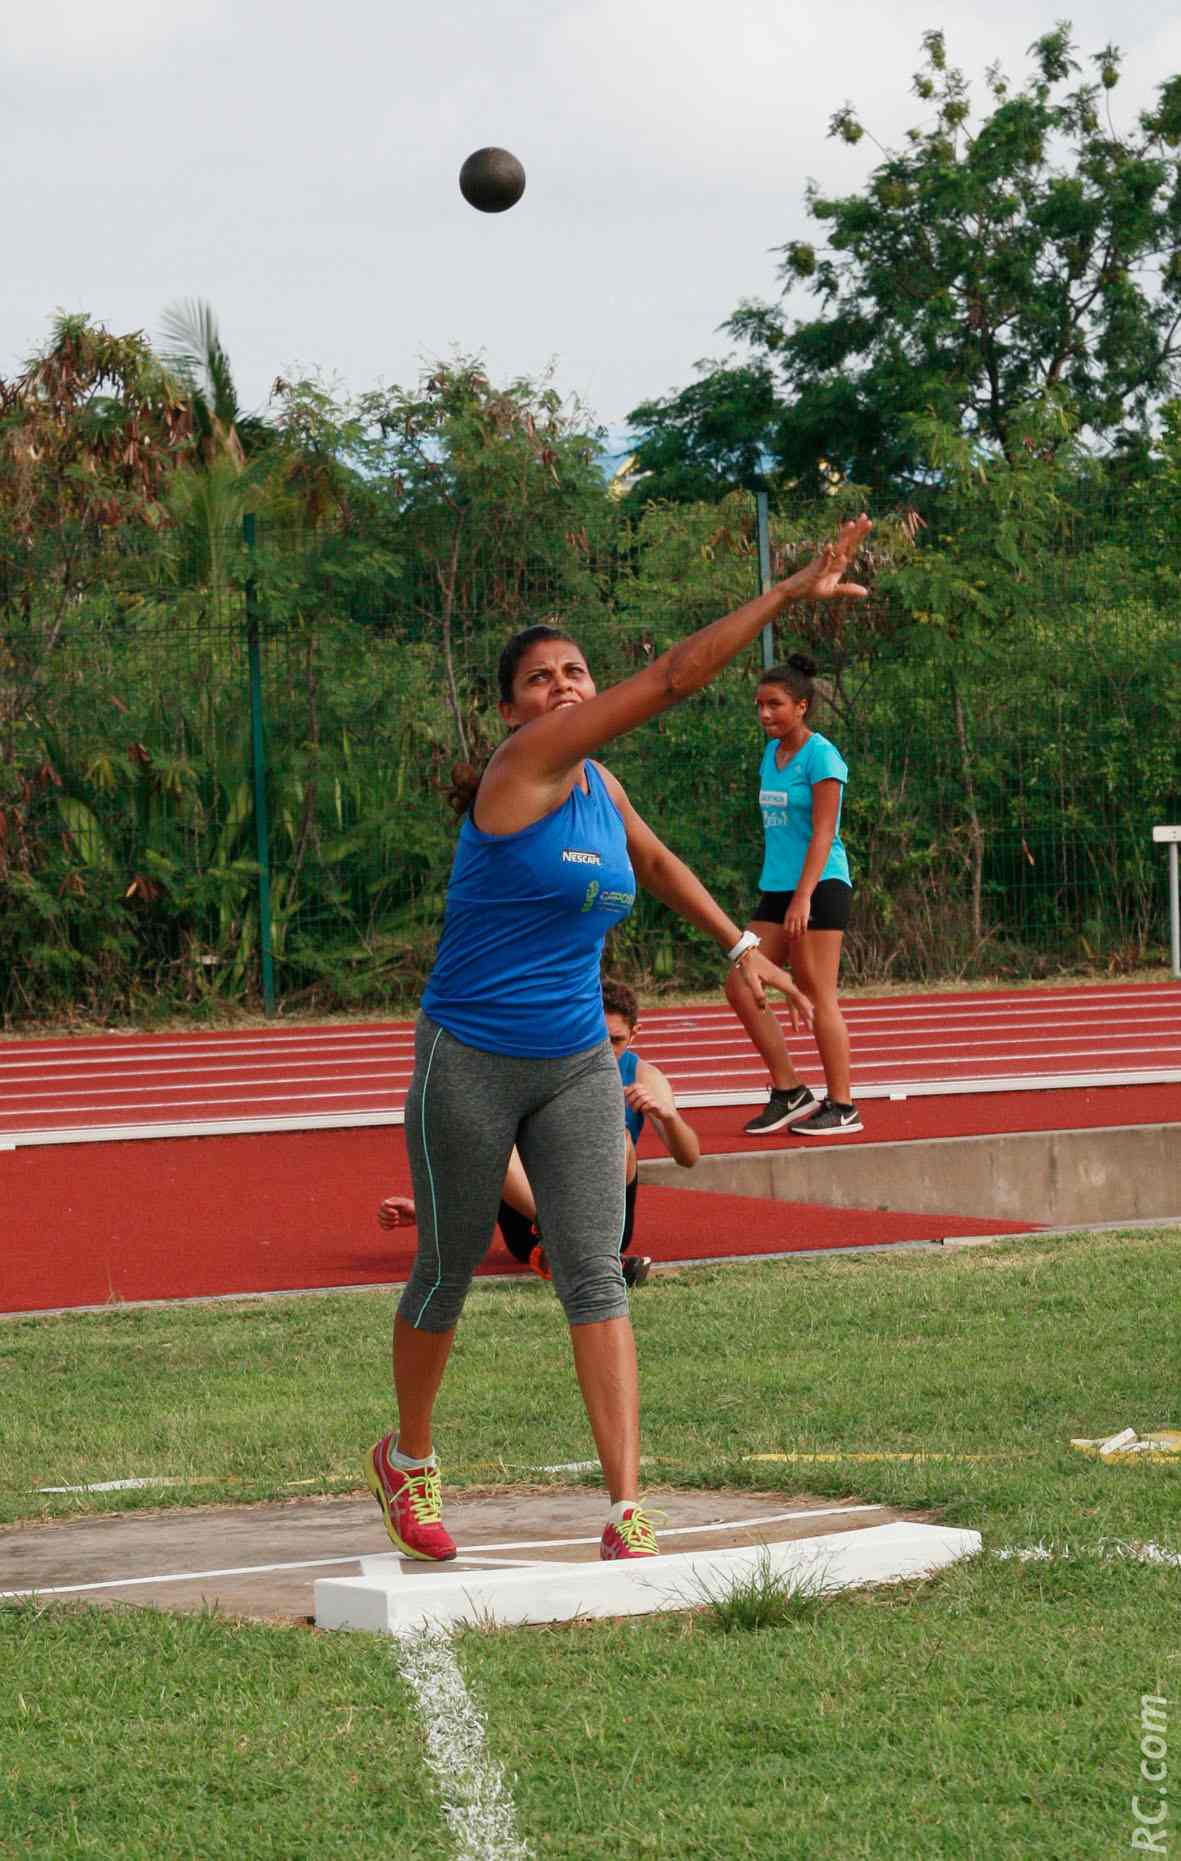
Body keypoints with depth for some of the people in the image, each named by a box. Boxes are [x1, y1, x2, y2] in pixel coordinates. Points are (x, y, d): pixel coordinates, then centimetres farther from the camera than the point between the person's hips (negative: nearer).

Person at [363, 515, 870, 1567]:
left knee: (595, 1276, -8)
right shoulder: (524, 766, -15)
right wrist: (789, 595, -25)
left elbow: (652, 860, 30)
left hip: (578, 1070, 5)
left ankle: (627, 1515, -15)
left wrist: (739, 946, 22)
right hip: (471, 1068, -5)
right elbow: (673, 679, -22)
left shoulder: (600, 788, 5)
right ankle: (408, 1462, 36)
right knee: (447, 1275, 10)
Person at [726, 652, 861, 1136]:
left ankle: (841, 1107, 0)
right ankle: (788, 1092, 9)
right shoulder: (770, 754, 13)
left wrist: (803, 897, -23)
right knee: (740, 988, 2)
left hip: (820, 887, -8)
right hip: (776, 888, 8)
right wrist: (777, 891, 18)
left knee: (818, 996, -6)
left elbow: (823, 833, -16)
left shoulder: (821, 756, -10)